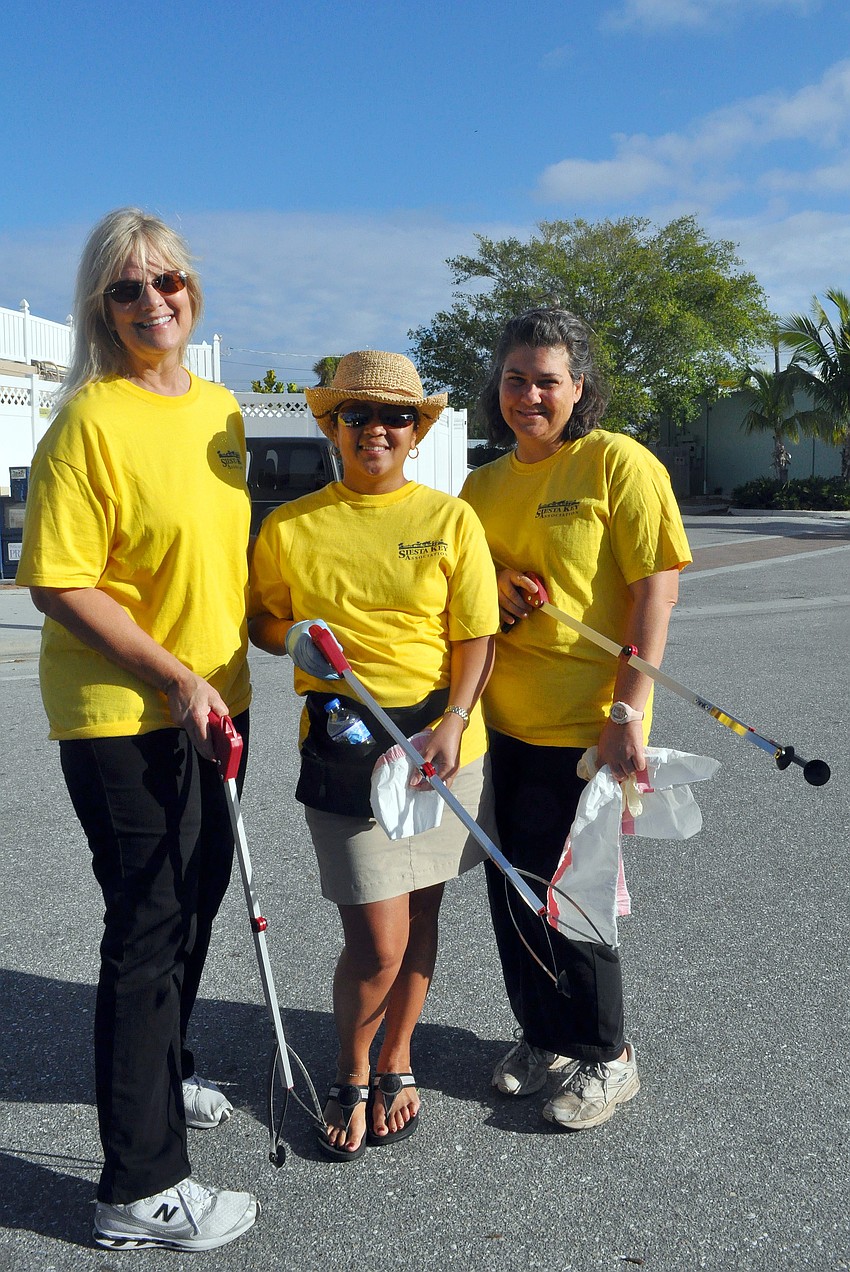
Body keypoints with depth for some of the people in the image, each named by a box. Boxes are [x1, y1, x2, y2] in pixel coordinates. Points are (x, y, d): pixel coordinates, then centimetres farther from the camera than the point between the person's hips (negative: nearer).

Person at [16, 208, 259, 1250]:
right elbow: (61, 586, -18)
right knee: (149, 922, -1)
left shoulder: (221, 410, 8)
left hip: (211, 704, 8)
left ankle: (163, 1073, 45)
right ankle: (141, 1189, 15)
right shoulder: (90, 421, -15)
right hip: (120, 714, -8)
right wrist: (175, 679, -20)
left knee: (199, 892, 20)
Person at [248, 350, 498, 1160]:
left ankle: (396, 1064, 38)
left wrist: (451, 724, -14)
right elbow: (262, 620, 13)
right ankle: (351, 1077, 26)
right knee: (378, 943, -3)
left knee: (419, 914, 14)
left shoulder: (450, 518, 1)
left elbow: (475, 637, 0)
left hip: (439, 739, 2)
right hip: (341, 747, -1)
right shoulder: (290, 527, 1)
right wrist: (296, 639, -9)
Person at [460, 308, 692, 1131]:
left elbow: (657, 588, -13)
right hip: (501, 722, 7)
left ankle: (605, 1056, 24)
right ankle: (542, 1033, 35)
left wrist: (628, 709, -19)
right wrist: (488, 592, -3)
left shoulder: (617, 463, -9)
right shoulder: (483, 485, 11)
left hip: (585, 724, -6)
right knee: (511, 882, 14)